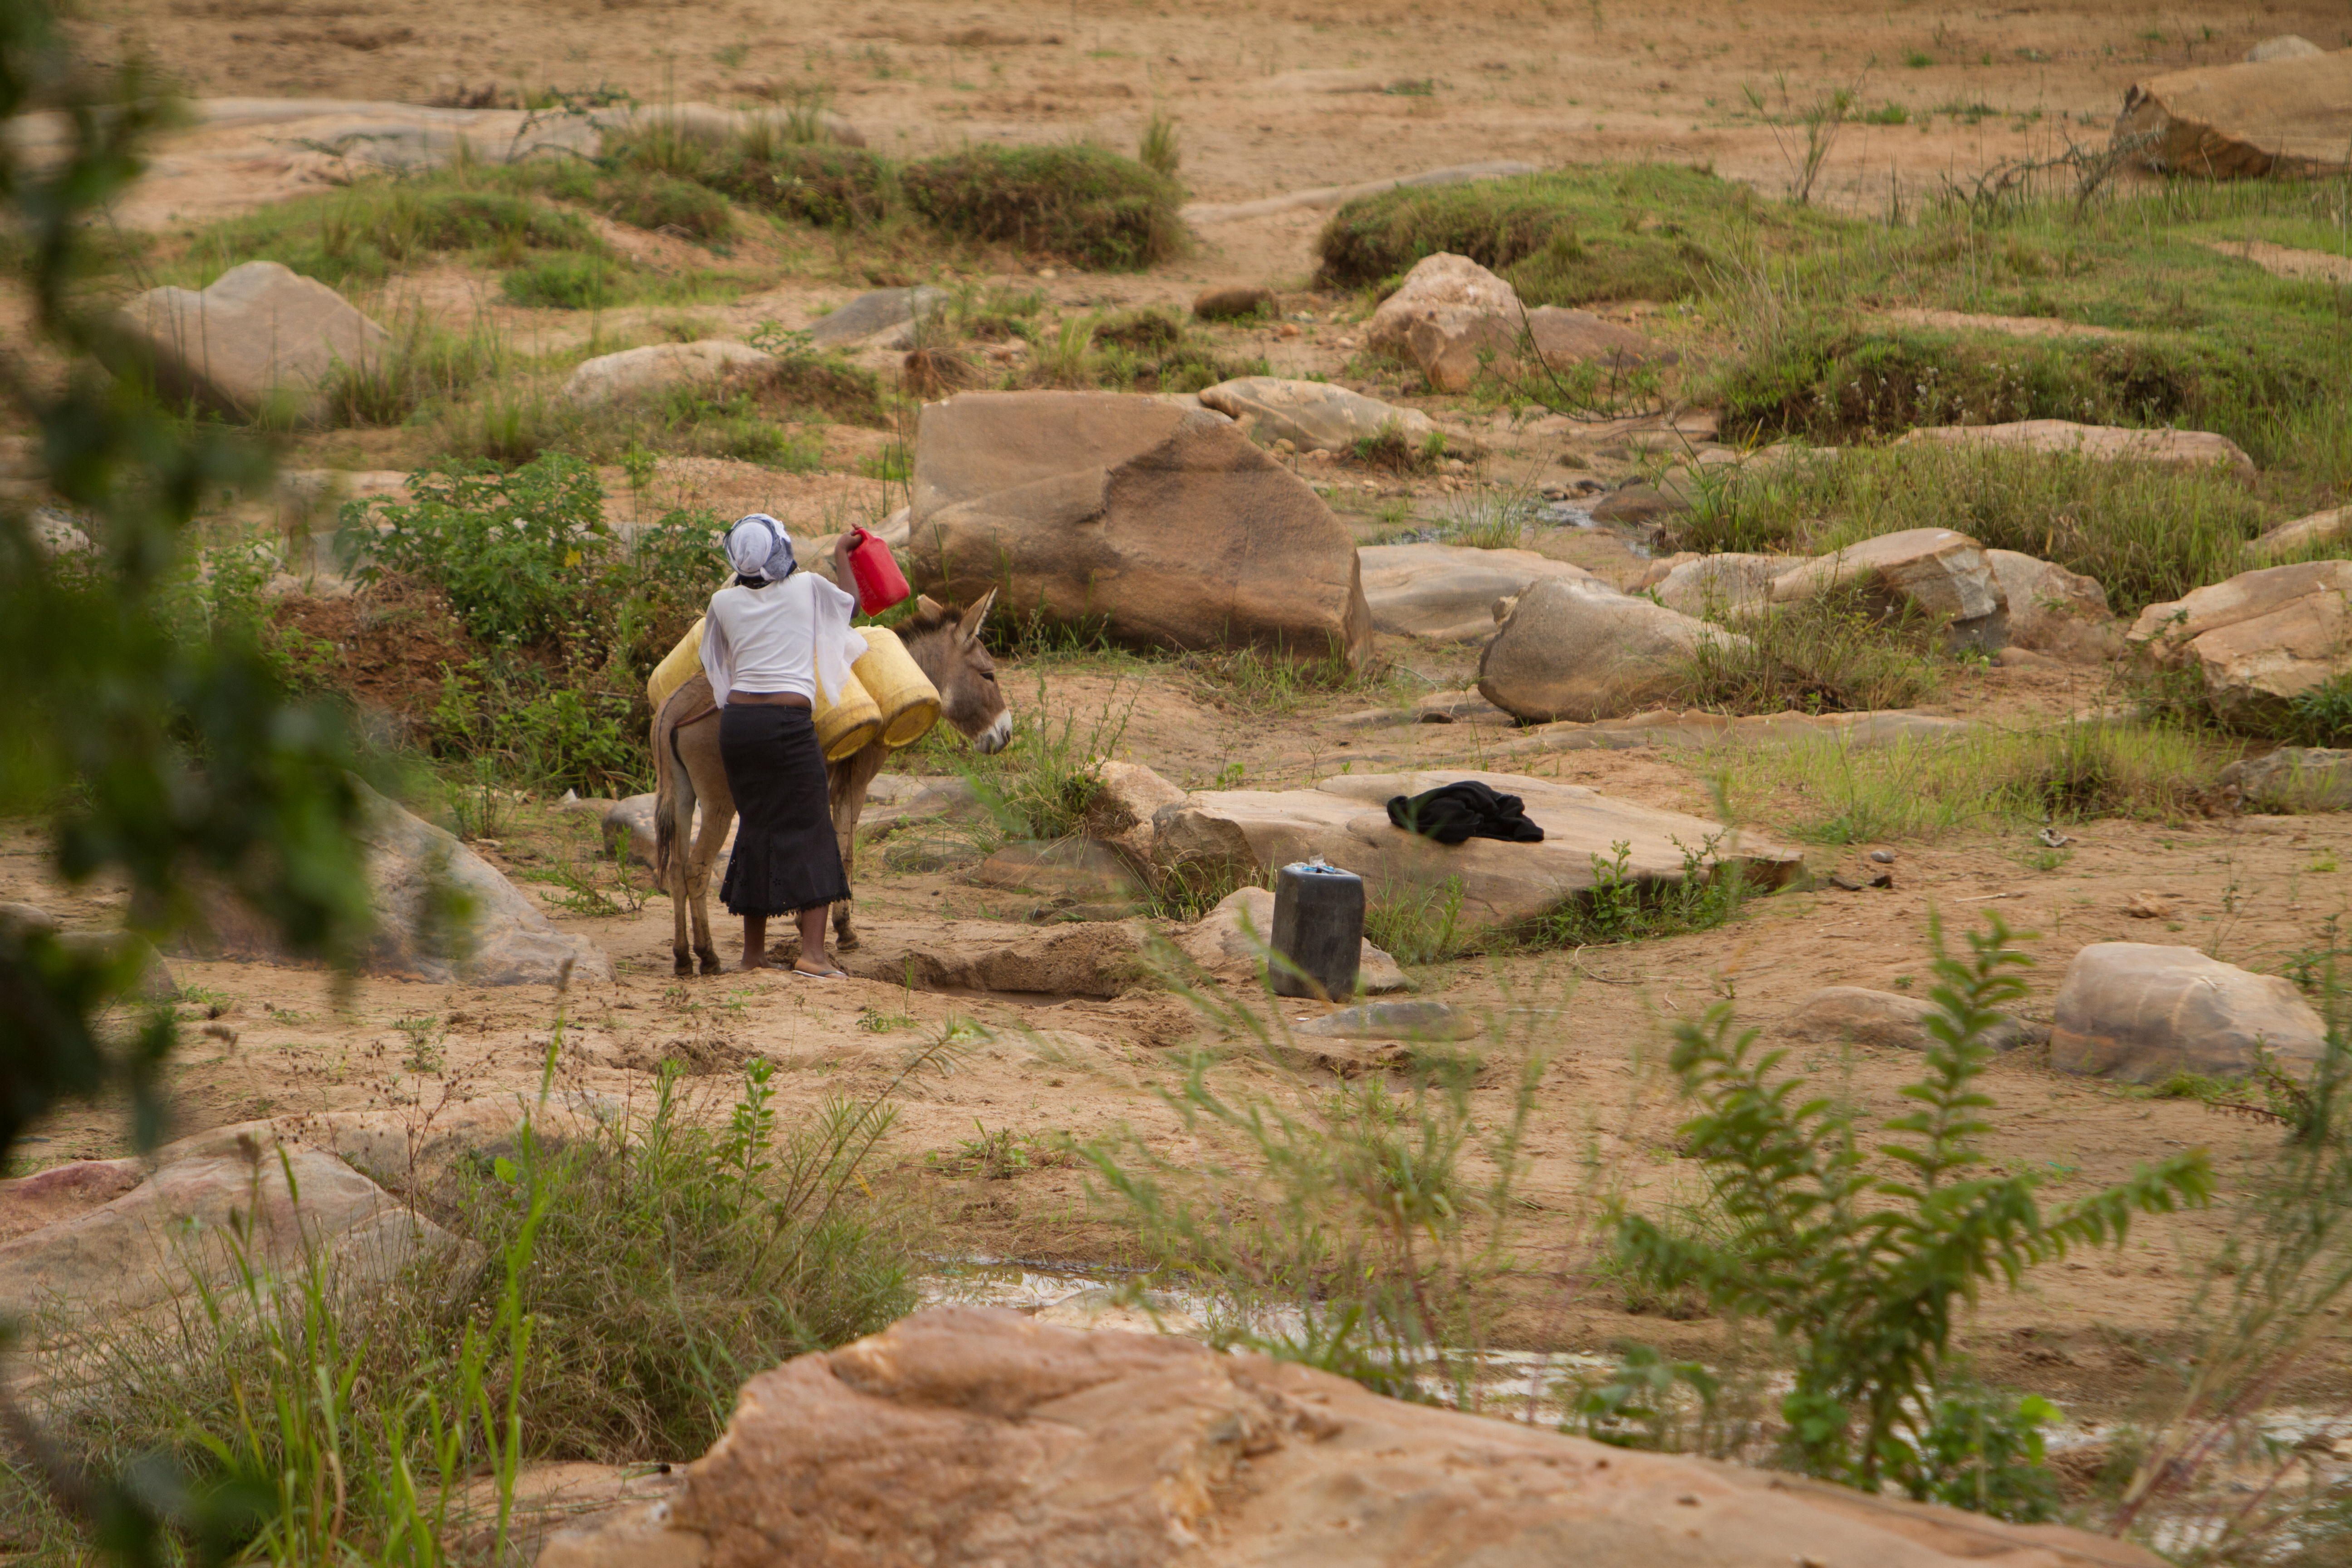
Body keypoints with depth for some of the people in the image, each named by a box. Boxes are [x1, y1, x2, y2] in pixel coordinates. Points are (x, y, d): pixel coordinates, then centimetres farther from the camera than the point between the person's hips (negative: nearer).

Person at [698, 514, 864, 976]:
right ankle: (813, 951, -11)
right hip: (789, 721, -4)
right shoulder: (808, 588, -1)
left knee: (756, 828, 13)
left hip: (737, 720, 4)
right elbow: (853, 604, 20)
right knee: (809, 829, 0)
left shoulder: (724, 603, 5)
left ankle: (753, 952, 17)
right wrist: (842, 561, 36)